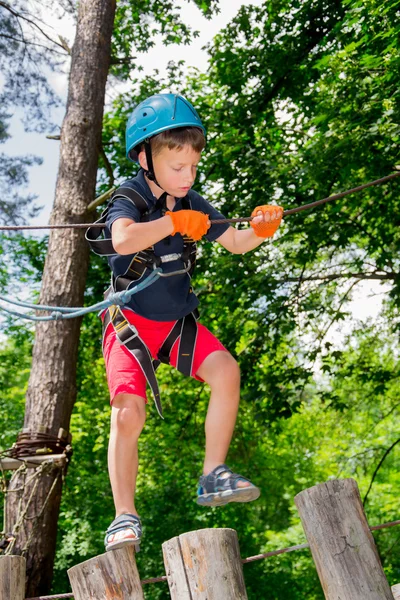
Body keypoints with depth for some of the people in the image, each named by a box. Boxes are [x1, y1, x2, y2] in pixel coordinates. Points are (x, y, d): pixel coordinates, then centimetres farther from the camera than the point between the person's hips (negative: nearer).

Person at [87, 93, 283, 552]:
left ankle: (213, 478, -6)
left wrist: (260, 230, -12)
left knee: (226, 372, -18)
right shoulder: (129, 200, -16)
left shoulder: (192, 205, 1)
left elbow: (234, 243, 8)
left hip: (178, 320, 5)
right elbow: (124, 240, -39)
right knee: (128, 414, -16)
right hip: (131, 322, -4)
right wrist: (176, 222, -33)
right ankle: (125, 517, -4)